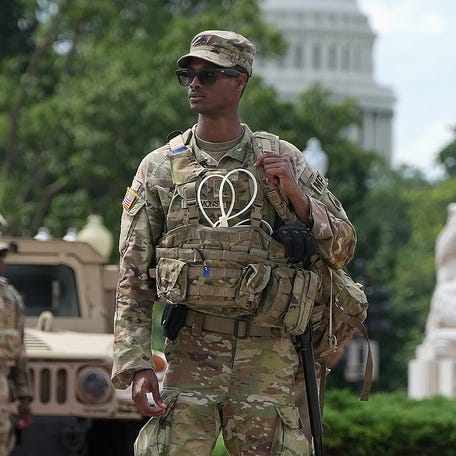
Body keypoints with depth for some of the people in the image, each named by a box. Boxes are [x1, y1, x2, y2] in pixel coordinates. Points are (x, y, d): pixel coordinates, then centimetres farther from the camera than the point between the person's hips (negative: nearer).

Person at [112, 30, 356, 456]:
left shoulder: (283, 161, 8)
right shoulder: (159, 168, 7)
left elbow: (342, 248, 10)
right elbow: (132, 282, 7)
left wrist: (297, 196, -6)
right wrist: (136, 365, -5)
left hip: (269, 360, 0)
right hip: (190, 354, 0)